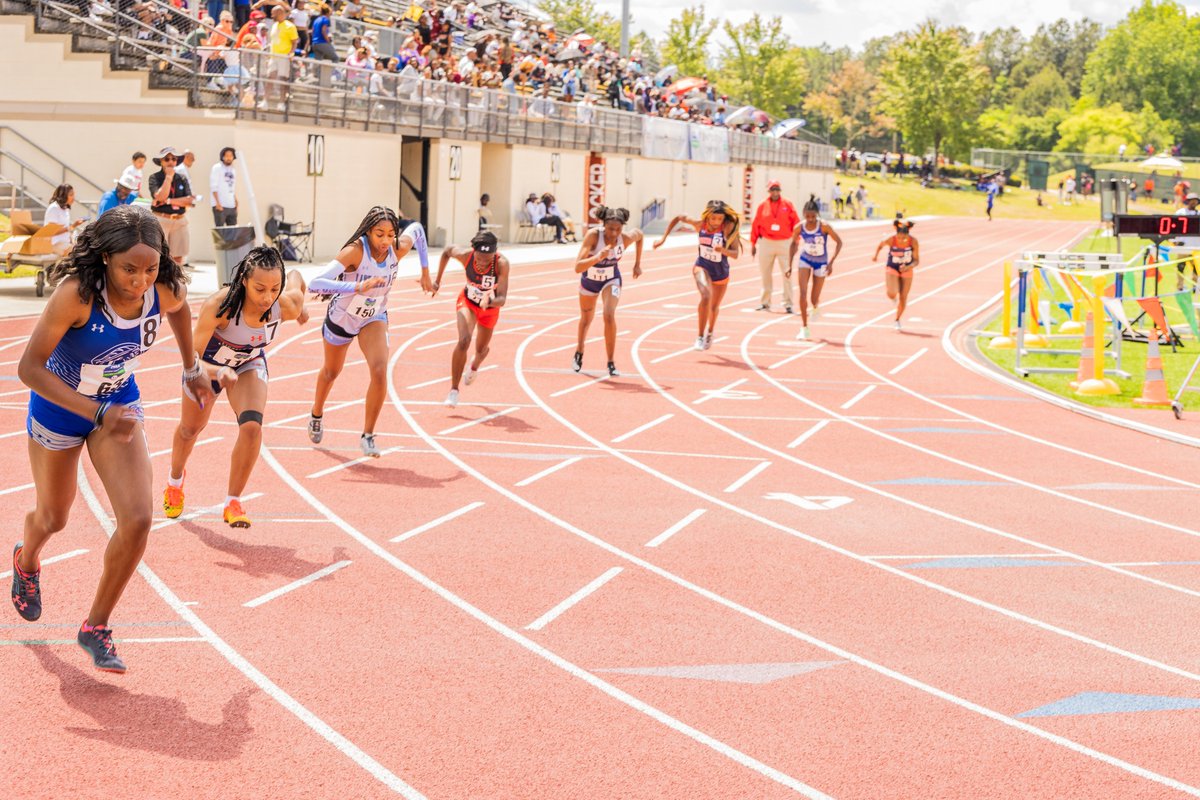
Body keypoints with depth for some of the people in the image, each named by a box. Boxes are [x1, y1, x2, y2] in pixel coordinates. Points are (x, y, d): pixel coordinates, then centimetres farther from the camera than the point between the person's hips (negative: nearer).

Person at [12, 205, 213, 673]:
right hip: (58, 406, -3)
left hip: (120, 404, 3)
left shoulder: (166, 291, -22)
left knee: (137, 520, -14)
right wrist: (98, 414, -38)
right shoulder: (76, 294, -35)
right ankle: (26, 561, 58)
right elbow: (30, 367, -32)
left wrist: (191, 369, 12)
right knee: (52, 519, 19)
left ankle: (96, 629, 6)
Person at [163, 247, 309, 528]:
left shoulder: (286, 306, -33)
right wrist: (218, 372, -62)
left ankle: (233, 503, -6)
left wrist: (301, 307, 11)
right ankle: (175, 479, 55)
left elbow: (297, 277, -8)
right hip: (209, 364, -1)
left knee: (252, 426, -24)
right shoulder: (219, 305, -44)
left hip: (250, 364, 2)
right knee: (190, 429, 21)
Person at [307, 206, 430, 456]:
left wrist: (425, 271, 4)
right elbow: (316, 283, -46)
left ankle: (367, 435, -8)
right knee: (331, 371, 21)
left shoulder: (398, 248, -23)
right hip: (342, 316, -2)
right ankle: (317, 414, 52)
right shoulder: (355, 251, -35)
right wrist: (358, 287, -57)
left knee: (380, 371, -22)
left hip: (374, 318, 2)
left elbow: (417, 228, 3)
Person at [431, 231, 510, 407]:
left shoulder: (502, 264, -38)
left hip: (490, 307, 0)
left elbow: (502, 299, -41)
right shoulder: (465, 255, -31)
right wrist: (437, 280, -3)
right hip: (468, 301, 0)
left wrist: (490, 302, -63)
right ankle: (454, 390, -14)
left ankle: (475, 367, 59)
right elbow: (446, 252, -7)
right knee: (463, 341, -25)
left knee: (481, 350, 19)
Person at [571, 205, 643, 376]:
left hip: (611, 279, 0)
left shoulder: (626, 237, -28)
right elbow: (578, 267, -40)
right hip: (589, 279, 0)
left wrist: (637, 264, 2)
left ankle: (611, 363, -12)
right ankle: (579, 353, 50)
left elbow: (640, 235, -1)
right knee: (586, 318, 20)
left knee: (609, 315, -24)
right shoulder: (593, 235, -35)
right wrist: (598, 257, -55)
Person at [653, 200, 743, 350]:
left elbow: (735, 254, -27)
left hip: (721, 272, 1)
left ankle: (709, 333, 52)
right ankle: (700, 337, -18)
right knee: (706, 297, -29)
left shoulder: (729, 227, -24)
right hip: (702, 266, -1)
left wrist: (723, 250, -48)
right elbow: (678, 218, -1)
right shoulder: (700, 224, -17)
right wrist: (663, 239, -2)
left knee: (714, 306, 20)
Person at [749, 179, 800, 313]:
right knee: (765, 274, 8)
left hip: (784, 243, -1)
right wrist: (753, 243, 5)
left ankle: (788, 303, 0)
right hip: (766, 243, 2)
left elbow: (796, 223, 0)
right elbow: (756, 225, 5)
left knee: (787, 273, -4)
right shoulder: (762, 206, 1)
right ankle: (765, 302, 19)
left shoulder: (788, 204, -1)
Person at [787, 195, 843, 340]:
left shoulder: (824, 226, -24)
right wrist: (789, 265, -1)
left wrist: (831, 262, -25)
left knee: (814, 299, 4)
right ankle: (804, 327, -6)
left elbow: (839, 242, -17)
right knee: (803, 293, -16)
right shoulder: (799, 227, -15)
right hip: (805, 260, 1)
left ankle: (815, 307, 45)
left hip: (821, 263, -1)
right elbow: (793, 244, 2)